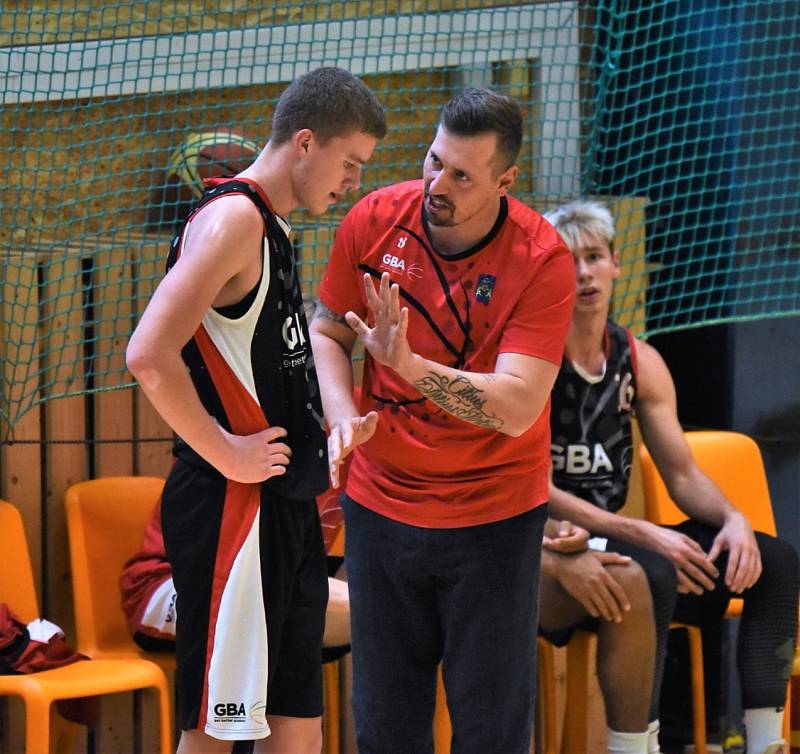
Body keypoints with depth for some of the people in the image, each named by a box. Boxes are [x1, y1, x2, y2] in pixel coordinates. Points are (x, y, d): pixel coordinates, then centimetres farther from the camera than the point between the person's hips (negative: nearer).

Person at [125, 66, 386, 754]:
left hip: (284, 509, 10)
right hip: (232, 512, -10)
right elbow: (149, 356, -25)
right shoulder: (233, 218, -14)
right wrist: (224, 453, -19)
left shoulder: (270, 230, 17)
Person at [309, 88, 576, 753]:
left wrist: (407, 363, -35)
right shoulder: (374, 220, -7)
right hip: (381, 505, 3)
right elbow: (326, 332, 8)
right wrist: (345, 417, -10)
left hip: (493, 520, -3)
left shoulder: (543, 259, -18)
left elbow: (517, 407, -25)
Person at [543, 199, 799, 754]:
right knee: (652, 576, -36)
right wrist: (640, 533, -23)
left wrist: (732, 518, -11)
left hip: (614, 535, 7)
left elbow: (683, 475, 12)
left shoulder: (640, 362, 9)